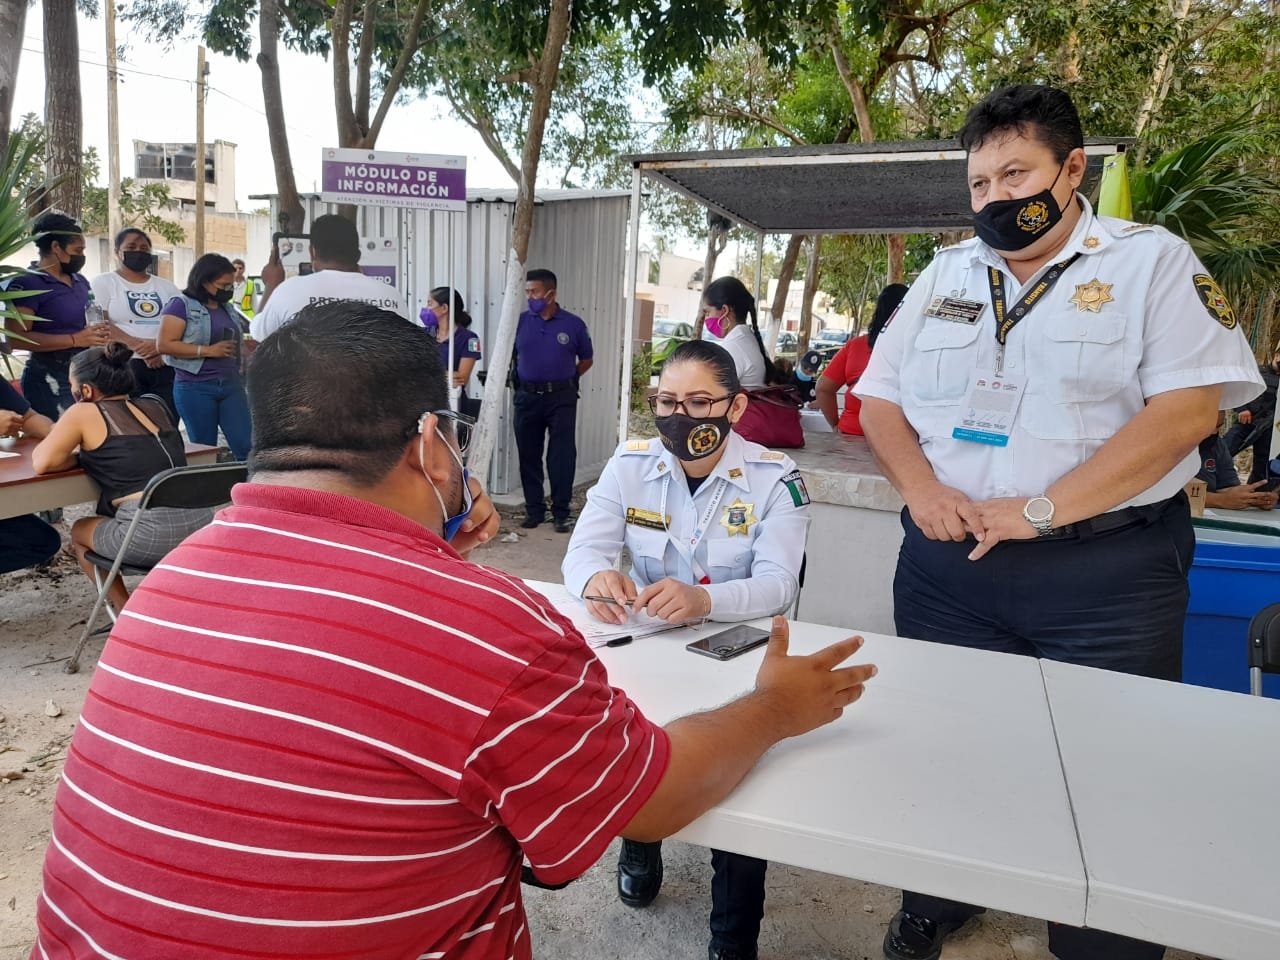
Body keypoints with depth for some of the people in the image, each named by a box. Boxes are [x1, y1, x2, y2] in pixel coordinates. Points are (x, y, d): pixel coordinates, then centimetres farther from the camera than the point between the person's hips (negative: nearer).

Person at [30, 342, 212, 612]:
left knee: (79, 531, 28)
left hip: (152, 531, -6)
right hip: (201, 521, 6)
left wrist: (80, 455, 17)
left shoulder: (85, 413, 3)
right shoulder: (155, 405, 19)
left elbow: (42, 463, -1)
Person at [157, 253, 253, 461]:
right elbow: (164, 344, -13)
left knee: (247, 446, -4)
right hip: (195, 387, -5)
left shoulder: (227, 307, 15)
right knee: (205, 450, 3)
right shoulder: (181, 304, -4)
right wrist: (208, 351, -18)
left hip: (231, 385, 5)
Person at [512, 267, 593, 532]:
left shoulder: (573, 324, -1)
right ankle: (534, 510, 19)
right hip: (527, 398, 2)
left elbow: (586, 360, 10)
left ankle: (561, 513, 8)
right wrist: (517, 377, 5)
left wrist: (565, 379, 6)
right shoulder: (520, 321, 3)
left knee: (562, 456, -1)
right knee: (529, 456, 7)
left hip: (561, 398, -2)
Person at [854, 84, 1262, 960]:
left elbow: (1187, 407, -12)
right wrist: (922, 490, -7)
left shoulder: (1152, 261, 0)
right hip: (947, 563, 4)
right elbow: (878, 397, 11)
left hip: (1105, 572, -3)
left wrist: (1041, 509, -19)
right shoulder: (944, 275, 11)